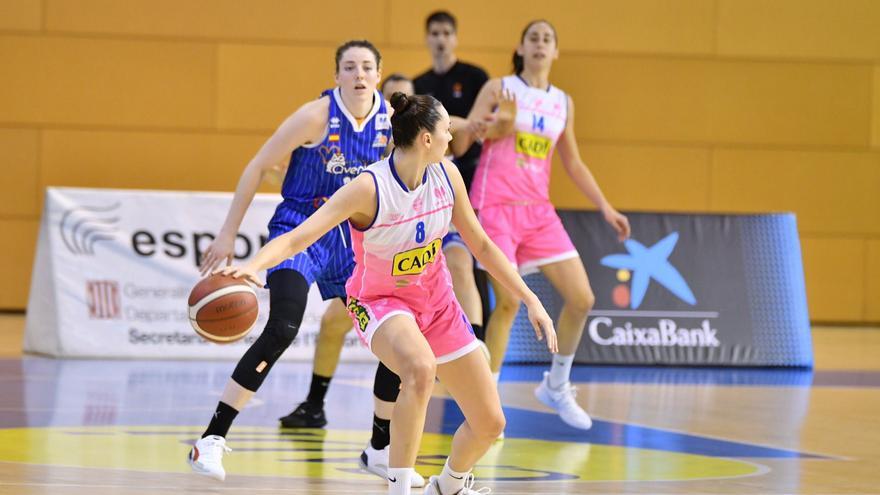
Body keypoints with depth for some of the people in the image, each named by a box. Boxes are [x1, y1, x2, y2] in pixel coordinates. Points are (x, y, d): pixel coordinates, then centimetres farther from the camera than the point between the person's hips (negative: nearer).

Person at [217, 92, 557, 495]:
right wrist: (252, 265, -56)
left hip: (436, 302, 6)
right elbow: (297, 238, -36)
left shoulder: (446, 175, -10)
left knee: (490, 422, 7)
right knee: (420, 369, -41)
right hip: (380, 302, -6)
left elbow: (481, 245, 4)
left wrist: (531, 301, 3)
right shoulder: (369, 188, -28)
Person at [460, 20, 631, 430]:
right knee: (509, 302, -13)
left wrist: (605, 207, 14)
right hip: (495, 206, -5)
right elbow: (461, 139, -3)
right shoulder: (498, 89, 0)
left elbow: (573, 163, 20)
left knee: (581, 299, -3)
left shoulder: (563, 103, 13)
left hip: (538, 210, 5)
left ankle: (557, 386, 16)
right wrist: (497, 126, -22)